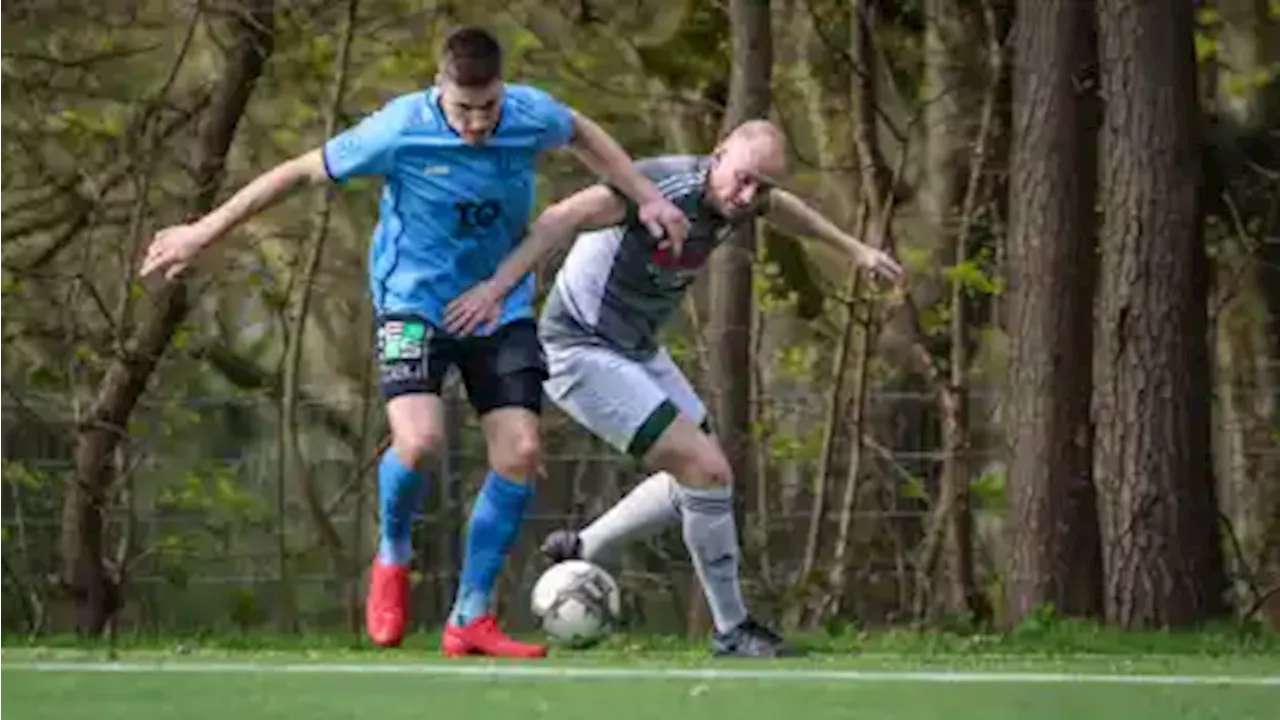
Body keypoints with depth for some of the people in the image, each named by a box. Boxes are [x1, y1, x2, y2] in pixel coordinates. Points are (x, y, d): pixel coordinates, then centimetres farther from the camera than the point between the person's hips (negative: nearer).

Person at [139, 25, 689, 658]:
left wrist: (647, 197, 10)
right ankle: (393, 556, 8)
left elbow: (581, 133, 13)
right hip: (416, 302, -4)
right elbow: (300, 172, -11)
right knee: (418, 441, -26)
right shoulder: (400, 131, -23)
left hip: (501, 308, 4)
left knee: (520, 452, -9)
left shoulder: (532, 115, -13)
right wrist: (202, 233, -7)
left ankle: (470, 619, 4)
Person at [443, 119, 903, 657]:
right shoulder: (666, 185, -29)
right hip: (582, 348, -10)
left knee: (701, 471, 17)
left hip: (638, 349, 10)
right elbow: (565, 217, -39)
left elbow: (781, 207, 23)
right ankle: (731, 630, -3)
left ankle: (577, 553, 29)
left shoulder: (739, 197, -2)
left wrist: (853, 248, 32)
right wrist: (498, 286, -49)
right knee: (707, 470, -15)